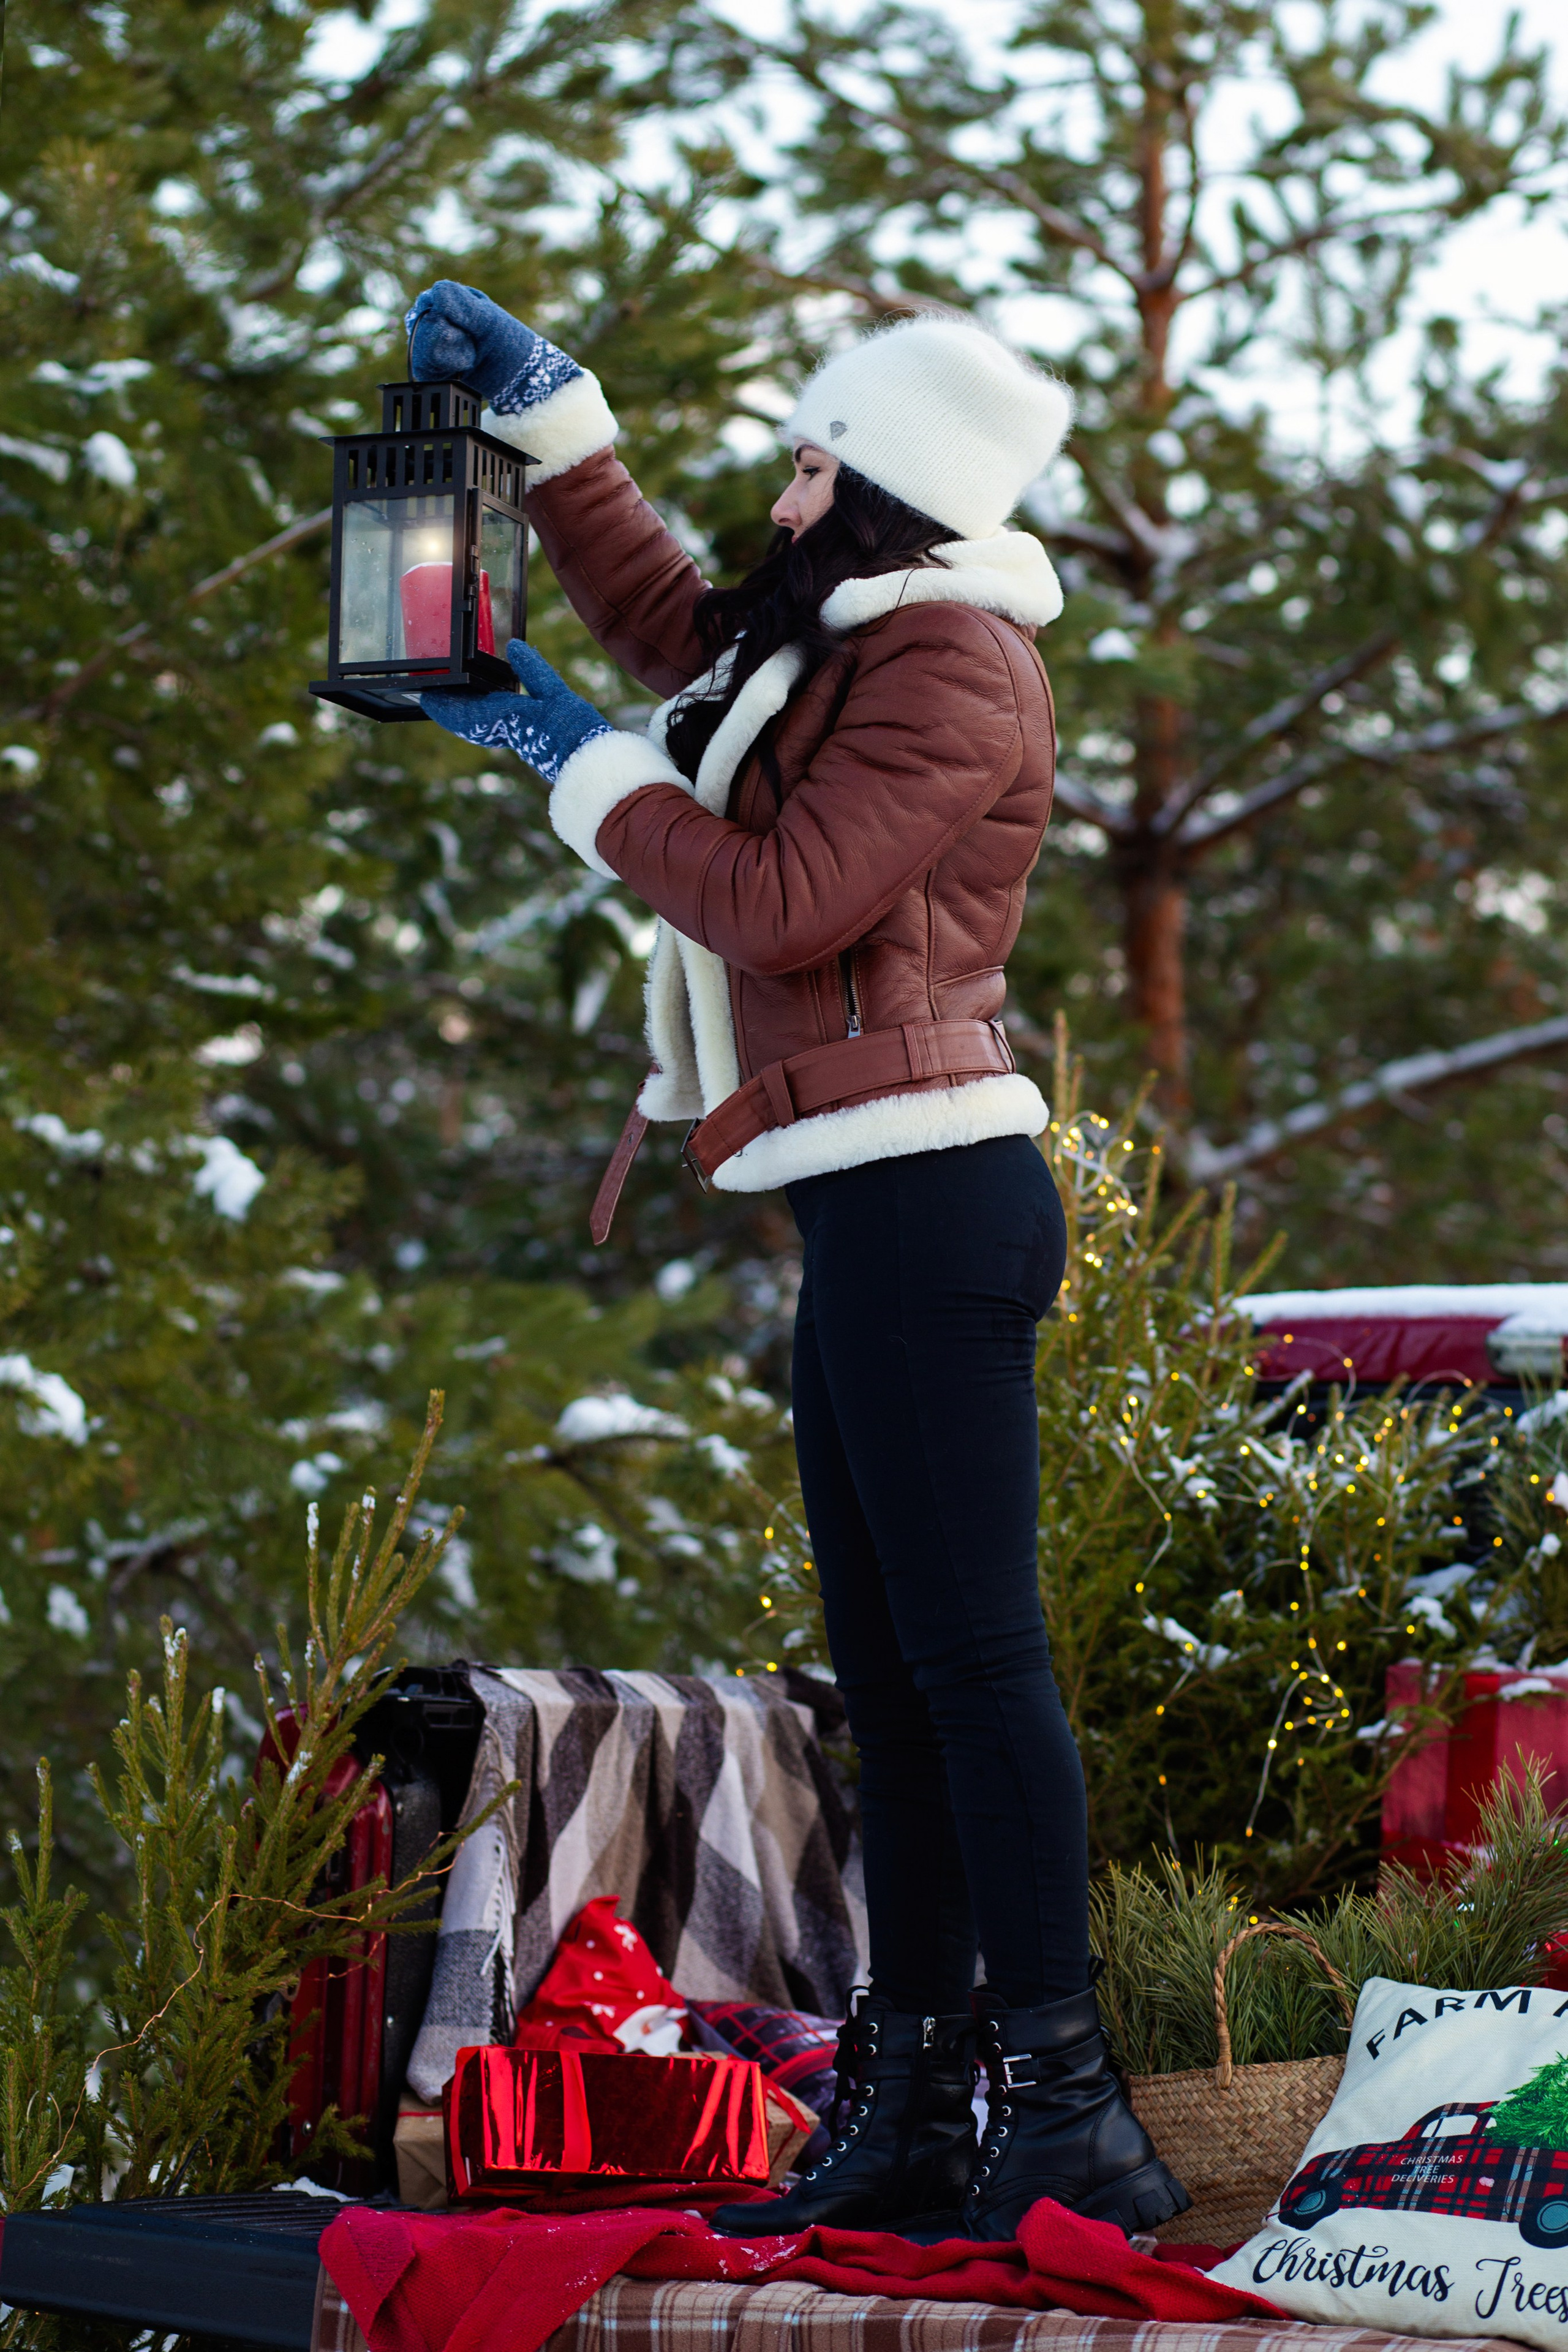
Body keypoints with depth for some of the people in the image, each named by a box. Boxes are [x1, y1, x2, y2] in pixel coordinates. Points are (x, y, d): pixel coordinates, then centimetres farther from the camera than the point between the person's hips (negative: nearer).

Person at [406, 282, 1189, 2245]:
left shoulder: (953, 664, -9)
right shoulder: (858, 649, 20)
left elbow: (784, 902, -16)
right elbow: (663, 621, 38)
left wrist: (581, 762, -5)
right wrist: (541, 404, 32)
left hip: (926, 1200, -10)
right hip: (874, 1220, 10)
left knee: (971, 1655, -13)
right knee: (892, 1677, 9)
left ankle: (1063, 2099, -15)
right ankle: (917, 2107, 11)